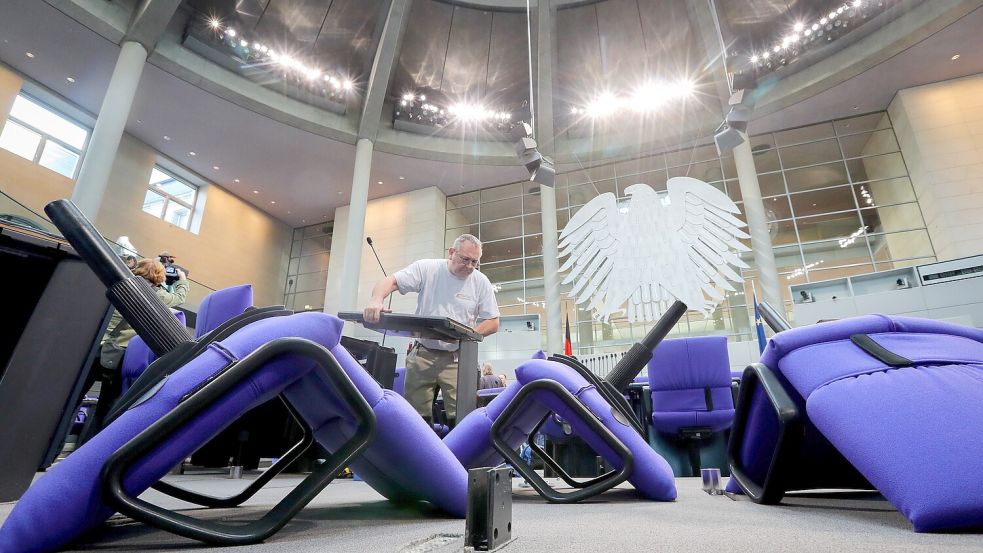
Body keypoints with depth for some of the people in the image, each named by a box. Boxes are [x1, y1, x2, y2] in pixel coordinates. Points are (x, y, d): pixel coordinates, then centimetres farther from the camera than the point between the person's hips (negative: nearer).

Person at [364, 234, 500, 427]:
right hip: (423, 353, 0)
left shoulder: (481, 282, -1)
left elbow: (493, 323, 2)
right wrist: (377, 299, -31)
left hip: (458, 358, 0)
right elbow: (390, 282, -7)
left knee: (461, 418, -7)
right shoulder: (426, 268, -3)